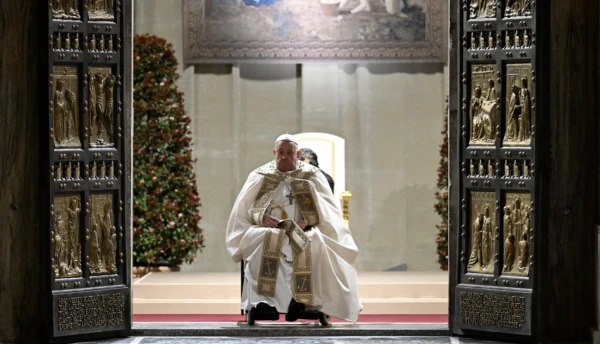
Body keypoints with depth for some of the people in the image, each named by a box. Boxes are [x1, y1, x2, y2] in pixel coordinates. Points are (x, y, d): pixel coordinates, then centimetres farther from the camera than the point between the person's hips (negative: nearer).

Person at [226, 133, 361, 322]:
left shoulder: (312, 177, 12)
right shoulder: (260, 177, 13)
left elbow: (326, 210, 4)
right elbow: (244, 208, 7)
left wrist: (307, 221, -17)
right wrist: (262, 218, -14)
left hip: (303, 233, 0)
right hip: (268, 231, 0)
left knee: (313, 243, -37)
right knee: (267, 240, -37)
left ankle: (301, 298, -41)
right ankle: (264, 298, -44)